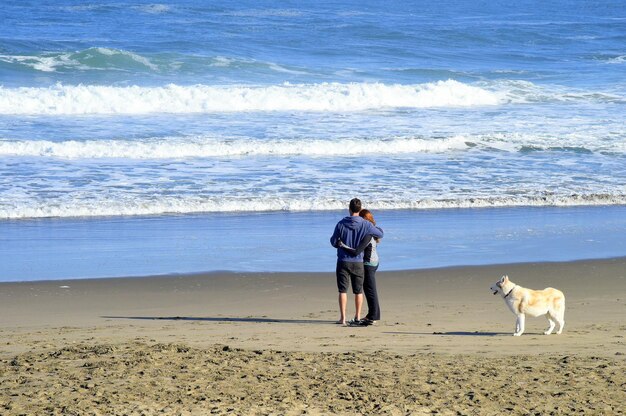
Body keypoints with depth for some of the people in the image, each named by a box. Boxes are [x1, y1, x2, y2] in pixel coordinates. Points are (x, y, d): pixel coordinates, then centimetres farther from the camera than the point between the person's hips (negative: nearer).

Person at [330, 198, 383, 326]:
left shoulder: (341, 224, -9)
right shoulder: (366, 225, -7)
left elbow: (333, 241, 0)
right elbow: (380, 234, 6)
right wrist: (374, 227, 27)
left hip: (343, 261, -1)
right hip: (358, 262, 1)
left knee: (343, 290, 3)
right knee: (358, 291, 12)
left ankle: (343, 318, -2)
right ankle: (357, 317, 16)